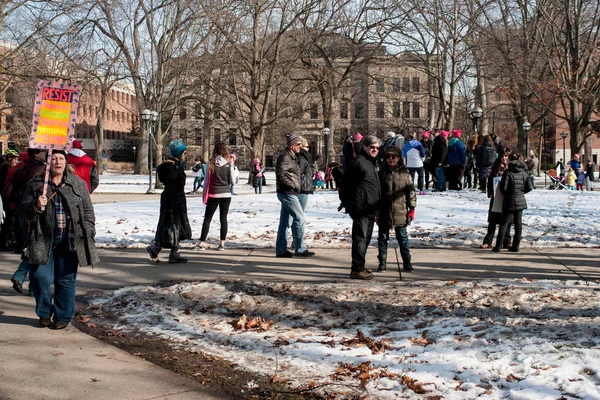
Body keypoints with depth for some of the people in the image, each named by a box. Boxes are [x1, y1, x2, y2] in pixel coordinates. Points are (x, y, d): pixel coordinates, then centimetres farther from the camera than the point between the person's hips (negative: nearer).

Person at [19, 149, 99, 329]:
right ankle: (44, 314, 18)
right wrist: (36, 205, -15)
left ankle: (62, 317, 19)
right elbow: (23, 209, 7)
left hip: (69, 241, 1)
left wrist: (88, 235, 2)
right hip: (43, 240, -1)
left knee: (66, 280, 5)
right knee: (41, 277, -5)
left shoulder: (78, 184, 8)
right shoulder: (36, 184, 5)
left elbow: (88, 211, 10)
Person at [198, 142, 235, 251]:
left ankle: (201, 243, 1)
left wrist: (204, 195, 6)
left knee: (207, 218, 6)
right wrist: (234, 169, 11)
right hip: (226, 195, 0)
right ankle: (222, 243, 5)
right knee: (223, 218, 7)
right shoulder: (229, 164, -5)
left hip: (213, 195, 0)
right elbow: (232, 181, -2)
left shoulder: (211, 164, -5)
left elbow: (207, 180, -2)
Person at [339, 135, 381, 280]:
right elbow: (345, 184, -13)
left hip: (370, 210, 10)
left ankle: (359, 267, 23)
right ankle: (357, 269, -7)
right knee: (360, 238, -9)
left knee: (366, 238, 14)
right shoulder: (359, 162, -11)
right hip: (360, 209, -10)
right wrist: (347, 203, -11)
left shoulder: (372, 163, 20)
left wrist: (376, 210, 23)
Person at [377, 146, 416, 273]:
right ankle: (382, 262, 16)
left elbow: (411, 192, 4)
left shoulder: (405, 174, 1)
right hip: (384, 213, 1)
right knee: (383, 238, 7)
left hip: (400, 213, -1)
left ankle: (407, 262, 17)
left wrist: (412, 209, 1)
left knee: (402, 238, 8)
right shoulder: (381, 173, 3)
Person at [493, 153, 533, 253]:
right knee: (518, 224, 10)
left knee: (504, 224, 1)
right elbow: (530, 187, 1)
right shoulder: (524, 173, 1)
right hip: (521, 201, 4)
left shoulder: (507, 173, -13)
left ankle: (498, 246, -1)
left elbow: (503, 188, -15)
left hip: (509, 202, -4)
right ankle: (516, 246, 12)